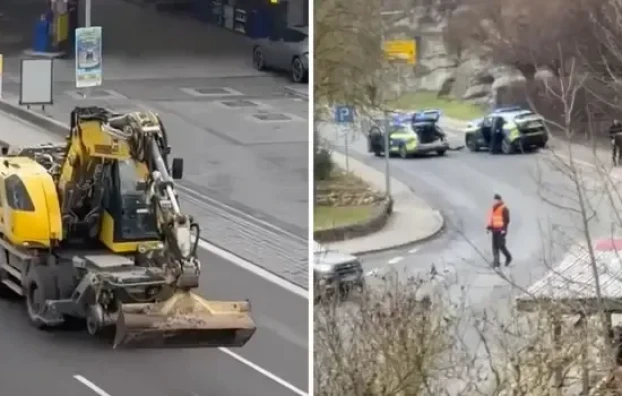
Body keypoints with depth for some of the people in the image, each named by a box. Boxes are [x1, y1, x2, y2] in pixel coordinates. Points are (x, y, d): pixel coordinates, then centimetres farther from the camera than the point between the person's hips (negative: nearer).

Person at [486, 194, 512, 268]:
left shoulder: (504, 209, -8)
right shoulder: (493, 208, 14)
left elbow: (506, 220, -11)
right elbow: (490, 218, 19)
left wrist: (504, 229, -18)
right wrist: (489, 227, 12)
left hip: (501, 230, -7)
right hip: (494, 230, 7)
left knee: (501, 245, -8)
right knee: (495, 246, 3)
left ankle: (508, 257, 17)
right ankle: (496, 262, 5)